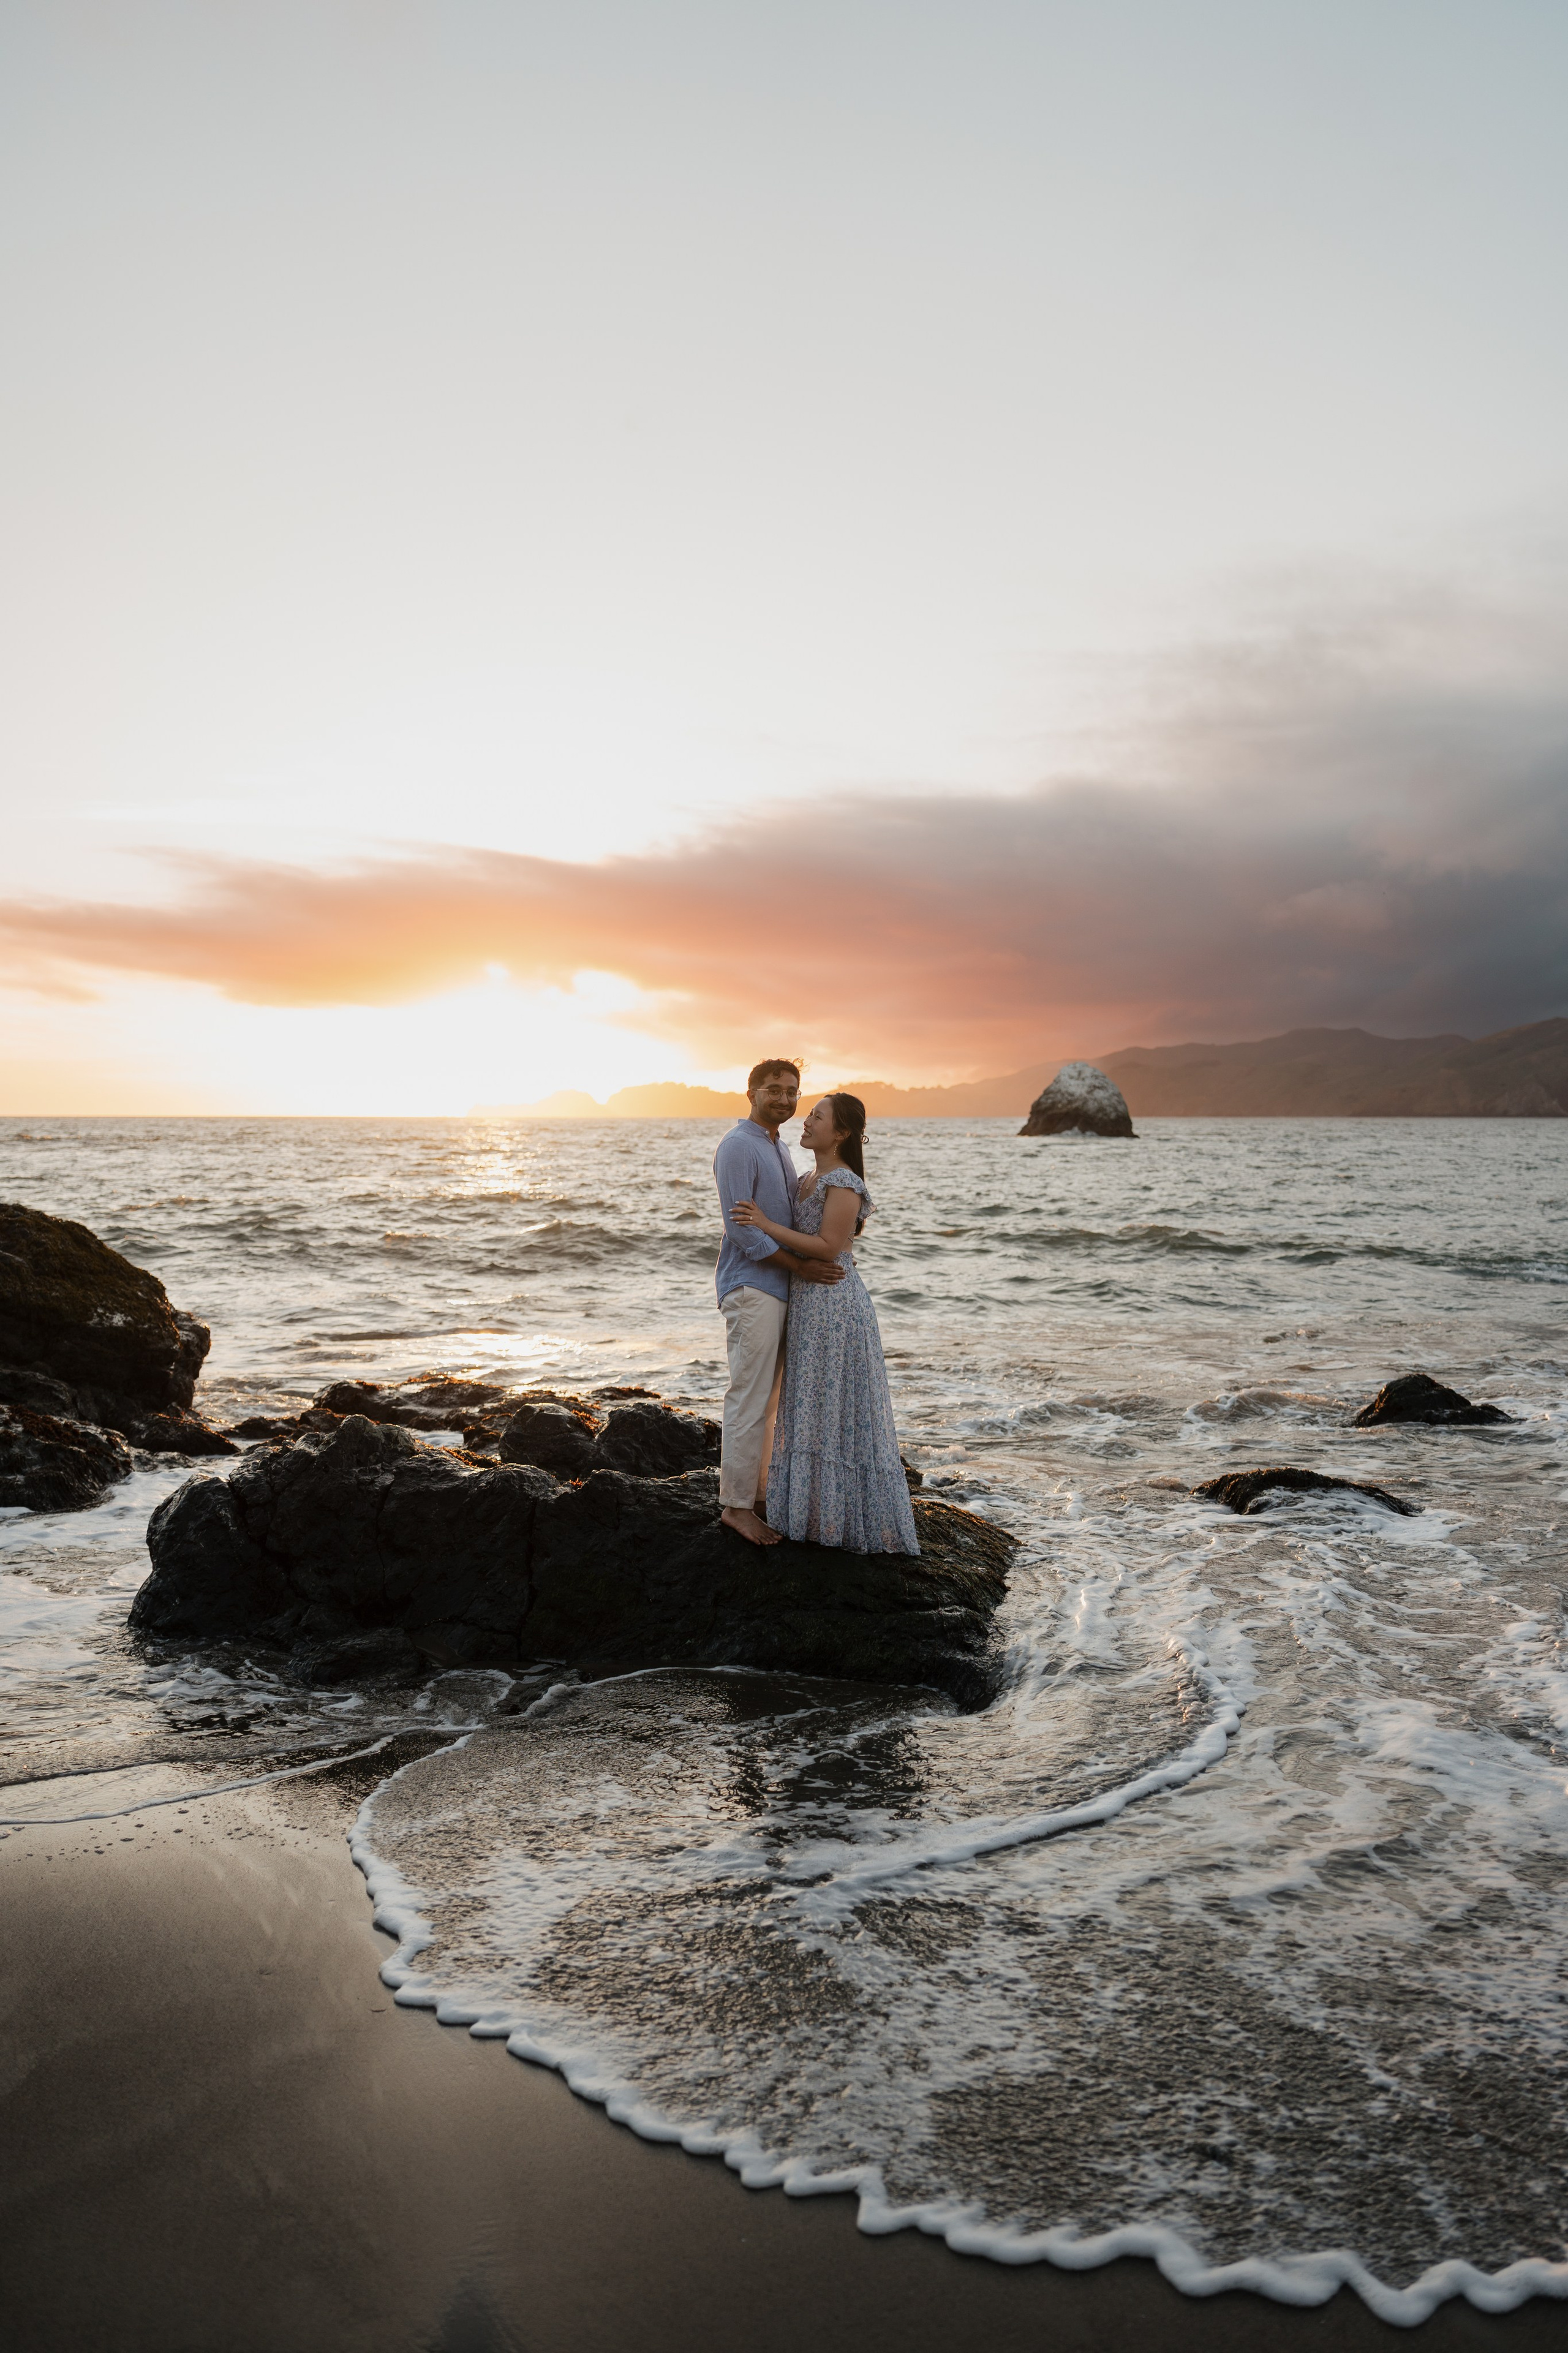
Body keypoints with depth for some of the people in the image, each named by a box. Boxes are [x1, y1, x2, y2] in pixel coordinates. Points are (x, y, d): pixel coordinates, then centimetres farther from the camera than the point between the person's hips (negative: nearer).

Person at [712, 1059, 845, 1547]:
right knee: (749, 1398, -6)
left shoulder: (780, 1150, 18)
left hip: (780, 1288, 9)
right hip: (751, 1288, -9)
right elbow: (741, 1229, -18)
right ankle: (736, 1504, 1)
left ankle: (757, 1489, 22)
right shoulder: (738, 1147, -12)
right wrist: (800, 1267, -15)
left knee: (766, 1398, 13)